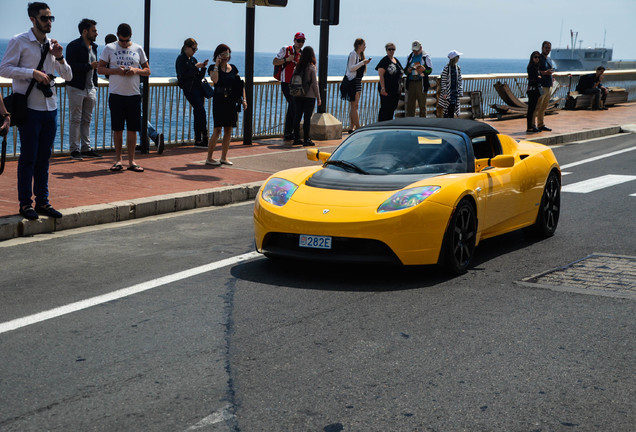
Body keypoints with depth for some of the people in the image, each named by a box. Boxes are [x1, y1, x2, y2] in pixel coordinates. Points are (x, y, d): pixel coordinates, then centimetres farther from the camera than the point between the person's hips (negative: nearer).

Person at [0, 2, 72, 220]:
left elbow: (68, 76, 14)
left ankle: (42, 202, 16)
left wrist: (59, 58, -4)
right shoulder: (19, 42, -4)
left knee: (44, 157, 9)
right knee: (28, 157, -2)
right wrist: (32, 73, -21)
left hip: (50, 108, 6)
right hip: (29, 108, -5)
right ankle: (25, 203, 6)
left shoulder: (52, 45, 13)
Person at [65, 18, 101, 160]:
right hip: (76, 88, -7)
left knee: (87, 120, 10)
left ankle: (86, 148, 16)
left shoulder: (93, 46, 16)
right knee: (76, 120, -3)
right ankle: (74, 150, 1)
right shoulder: (73, 46, -10)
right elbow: (71, 66, -19)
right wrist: (89, 66, -22)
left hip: (90, 89, 7)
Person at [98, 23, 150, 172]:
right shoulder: (109, 48, 4)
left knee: (132, 129, 1)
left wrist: (136, 70, -9)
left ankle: (131, 161, 8)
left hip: (134, 94, 1)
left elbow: (147, 71, 11)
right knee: (117, 128, 2)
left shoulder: (138, 49, 9)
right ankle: (118, 160, 11)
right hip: (116, 94, -1)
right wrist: (116, 71, -13)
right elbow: (100, 69, 3)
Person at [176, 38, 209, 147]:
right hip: (189, 89, -7)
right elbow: (183, 75, -13)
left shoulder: (193, 59, 19)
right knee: (201, 111, -16)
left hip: (197, 88, 7)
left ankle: (198, 140, 5)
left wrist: (203, 67, 3)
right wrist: (195, 67, -13)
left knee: (198, 113, 3)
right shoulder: (181, 59, -1)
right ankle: (204, 137, -9)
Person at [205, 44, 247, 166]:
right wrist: (216, 65, -15)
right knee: (218, 129, -10)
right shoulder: (213, 68, -1)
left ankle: (224, 157, 13)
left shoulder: (233, 68, 12)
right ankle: (209, 157, -4)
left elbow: (240, 85, 13)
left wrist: (243, 99, 5)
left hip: (231, 102, 5)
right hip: (219, 101, -5)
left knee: (228, 129, 5)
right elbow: (215, 80, -22)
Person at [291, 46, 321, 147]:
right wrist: (318, 97, -2)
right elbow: (315, 84, -9)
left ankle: (296, 138, 14)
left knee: (297, 117, 9)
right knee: (307, 118, -1)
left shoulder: (297, 67, 4)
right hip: (309, 96, -5)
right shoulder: (311, 68, -10)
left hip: (298, 96, 5)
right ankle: (306, 139, 0)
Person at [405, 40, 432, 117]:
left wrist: (424, 69, -22)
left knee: (422, 104, -2)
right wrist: (408, 71, -6)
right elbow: (406, 69, 18)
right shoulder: (410, 57, 14)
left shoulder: (426, 56, 2)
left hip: (421, 83, -4)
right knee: (410, 104, 3)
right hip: (411, 82, 4)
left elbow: (430, 70, -1)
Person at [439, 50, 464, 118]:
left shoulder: (458, 68, 7)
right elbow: (443, 81, -9)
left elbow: (459, 80, 13)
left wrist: (460, 91, 8)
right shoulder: (446, 68, -10)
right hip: (448, 92, -5)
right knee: (448, 109, -9)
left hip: (455, 91, 5)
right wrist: (444, 93, -12)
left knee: (453, 108, 5)